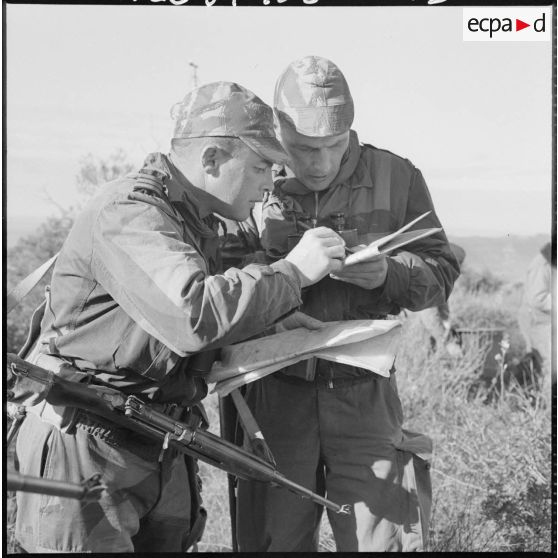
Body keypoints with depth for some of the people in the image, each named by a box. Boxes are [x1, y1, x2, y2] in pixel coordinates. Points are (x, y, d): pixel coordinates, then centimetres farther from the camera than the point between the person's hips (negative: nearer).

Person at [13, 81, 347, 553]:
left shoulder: (197, 220, 15)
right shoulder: (128, 213, -18)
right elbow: (193, 314, -33)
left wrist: (270, 323, 7)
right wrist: (293, 271, -22)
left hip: (161, 451, 9)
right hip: (87, 442, -9)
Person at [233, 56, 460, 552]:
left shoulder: (396, 179, -1)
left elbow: (441, 273, 4)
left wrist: (387, 275, -18)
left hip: (363, 396, 0)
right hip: (276, 395, 0)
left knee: (381, 540, 2)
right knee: (274, 542, 7)